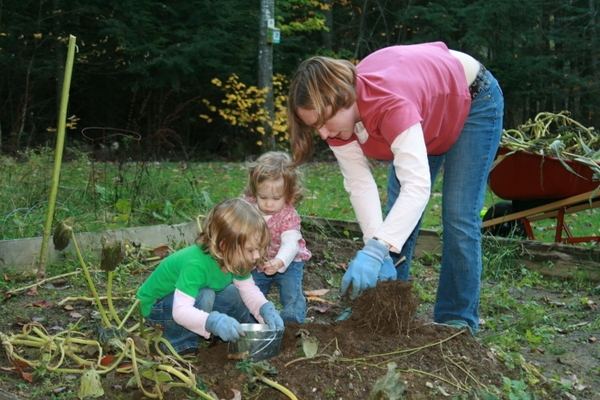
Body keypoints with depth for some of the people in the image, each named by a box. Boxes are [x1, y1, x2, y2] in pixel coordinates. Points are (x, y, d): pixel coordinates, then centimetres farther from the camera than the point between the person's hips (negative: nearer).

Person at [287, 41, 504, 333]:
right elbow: (360, 185, -24)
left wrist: (375, 252, -61)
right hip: (427, 119, 7)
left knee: (459, 219, -11)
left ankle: (457, 322, 1)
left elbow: (417, 184, -53)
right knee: (396, 218, 2)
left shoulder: (390, 103, -46)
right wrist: (375, 244, -36)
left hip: (472, 101, -6)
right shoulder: (336, 113, -24)